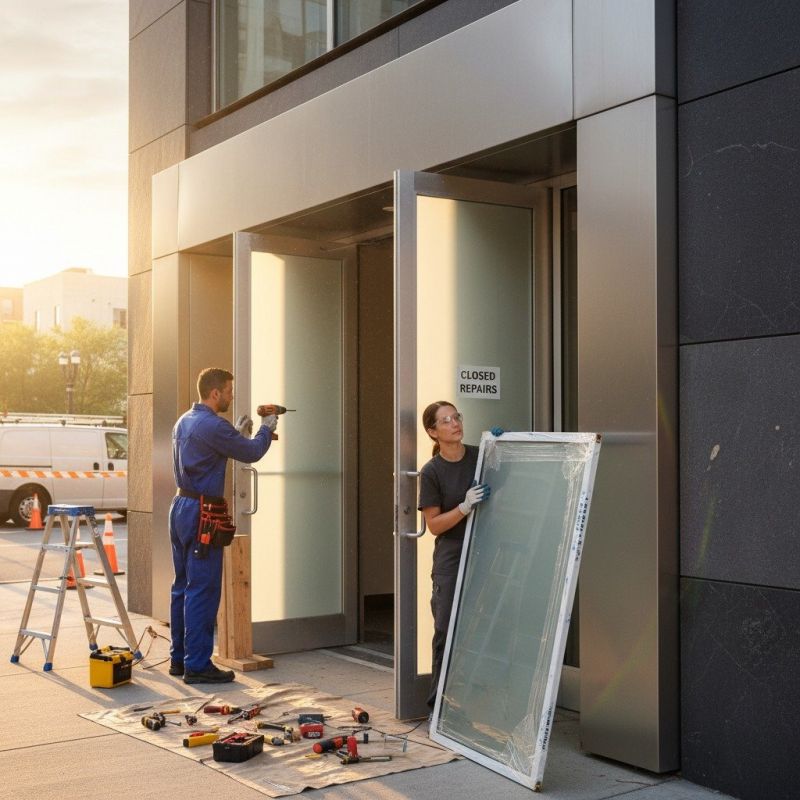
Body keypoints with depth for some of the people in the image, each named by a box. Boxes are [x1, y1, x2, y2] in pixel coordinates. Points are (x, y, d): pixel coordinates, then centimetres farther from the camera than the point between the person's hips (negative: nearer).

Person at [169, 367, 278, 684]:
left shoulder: (183, 422, 12)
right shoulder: (213, 426, -17)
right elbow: (251, 453, -9)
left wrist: (237, 432, 24)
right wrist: (267, 428, 8)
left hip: (180, 506, 10)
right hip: (202, 513, -10)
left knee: (183, 587, 14)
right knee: (202, 591, -5)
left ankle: (179, 658, 22)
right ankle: (197, 664, -1)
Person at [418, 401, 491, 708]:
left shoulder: (481, 456, 3)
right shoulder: (431, 472, -3)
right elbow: (434, 524, -3)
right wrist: (465, 507, -19)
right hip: (451, 560, -2)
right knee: (447, 631, -4)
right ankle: (439, 704, 8)